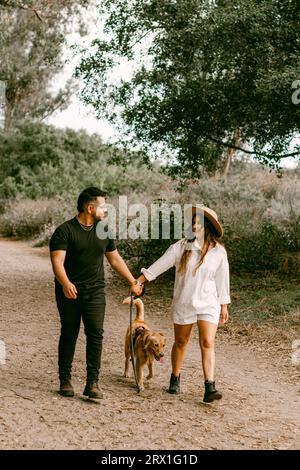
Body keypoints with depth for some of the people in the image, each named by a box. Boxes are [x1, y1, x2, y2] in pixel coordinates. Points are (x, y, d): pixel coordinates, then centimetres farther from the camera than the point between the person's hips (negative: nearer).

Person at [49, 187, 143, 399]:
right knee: (69, 334, 5)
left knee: (96, 333, -8)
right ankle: (65, 379, 19)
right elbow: (57, 261, -17)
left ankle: (93, 383, -4)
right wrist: (65, 283, -34)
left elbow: (115, 259, 20)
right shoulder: (65, 231, -8)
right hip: (70, 292, -3)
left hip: (95, 291, 3)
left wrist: (132, 281, 17)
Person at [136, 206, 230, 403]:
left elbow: (222, 279, 6)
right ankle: (175, 379, 31)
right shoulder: (181, 246, -3)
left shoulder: (218, 251, 0)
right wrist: (139, 281, -10)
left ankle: (210, 388, -13)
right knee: (180, 342, 12)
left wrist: (224, 305, 8)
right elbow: (160, 265, -4)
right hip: (183, 303, 1)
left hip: (208, 304, -1)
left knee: (208, 344, -11)